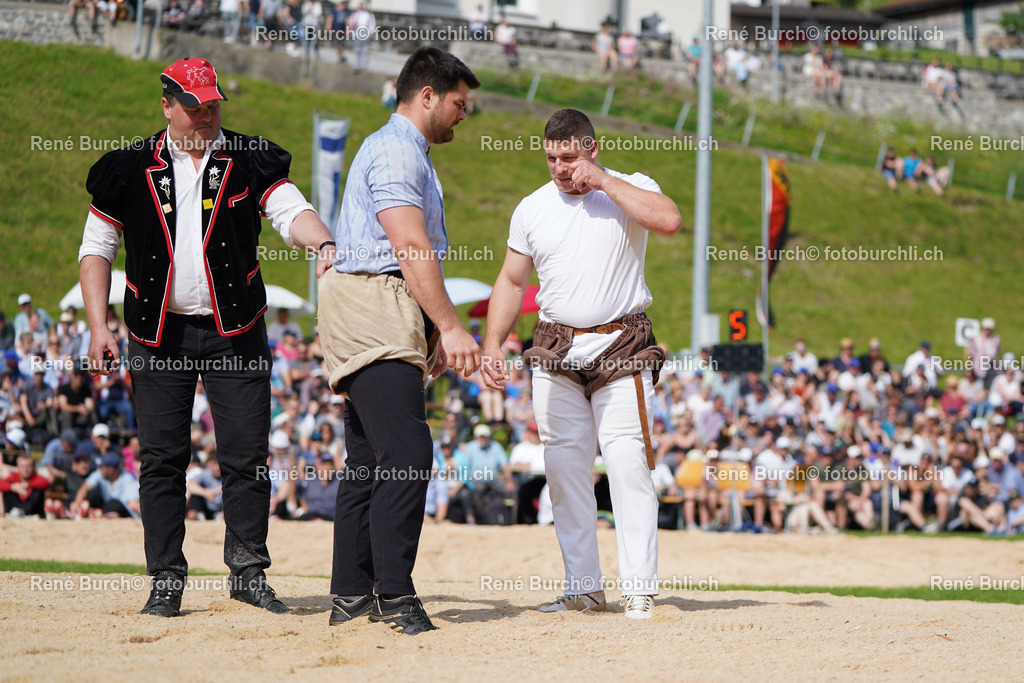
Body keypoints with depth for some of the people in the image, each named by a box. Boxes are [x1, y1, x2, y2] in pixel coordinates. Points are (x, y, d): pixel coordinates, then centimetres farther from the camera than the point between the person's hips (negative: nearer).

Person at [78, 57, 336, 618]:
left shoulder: (249, 163, 5)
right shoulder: (130, 169, 5)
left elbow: (290, 211, -8)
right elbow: (96, 248, 7)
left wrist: (323, 243, -31)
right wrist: (98, 325, -3)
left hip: (235, 332, 0)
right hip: (159, 333, 0)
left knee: (246, 455, -2)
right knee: (162, 457, 0)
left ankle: (248, 571, 9)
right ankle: (165, 581, 6)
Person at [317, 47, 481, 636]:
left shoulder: (410, 155, 26)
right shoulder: (394, 150, -8)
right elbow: (410, 247, -17)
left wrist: (435, 334, 25)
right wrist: (451, 327, -20)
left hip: (383, 322, 11)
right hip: (371, 307, -11)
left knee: (371, 462, 9)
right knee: (407, 454, -18)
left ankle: (352, 596, 10)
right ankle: (395, 594, -20)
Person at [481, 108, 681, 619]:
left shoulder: (631, 190, -1)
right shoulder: (532, 209, 10)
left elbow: (669, 221, -22)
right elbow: (512, 280, 14)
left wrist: (602, 181, -17)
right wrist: (492, 345, 1)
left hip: (620, 345, -4)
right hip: (556, 350, 4)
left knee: (628, 463, -11)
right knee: (565, 469, 3)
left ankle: (639, 588, -9)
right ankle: (583, 588, 9)